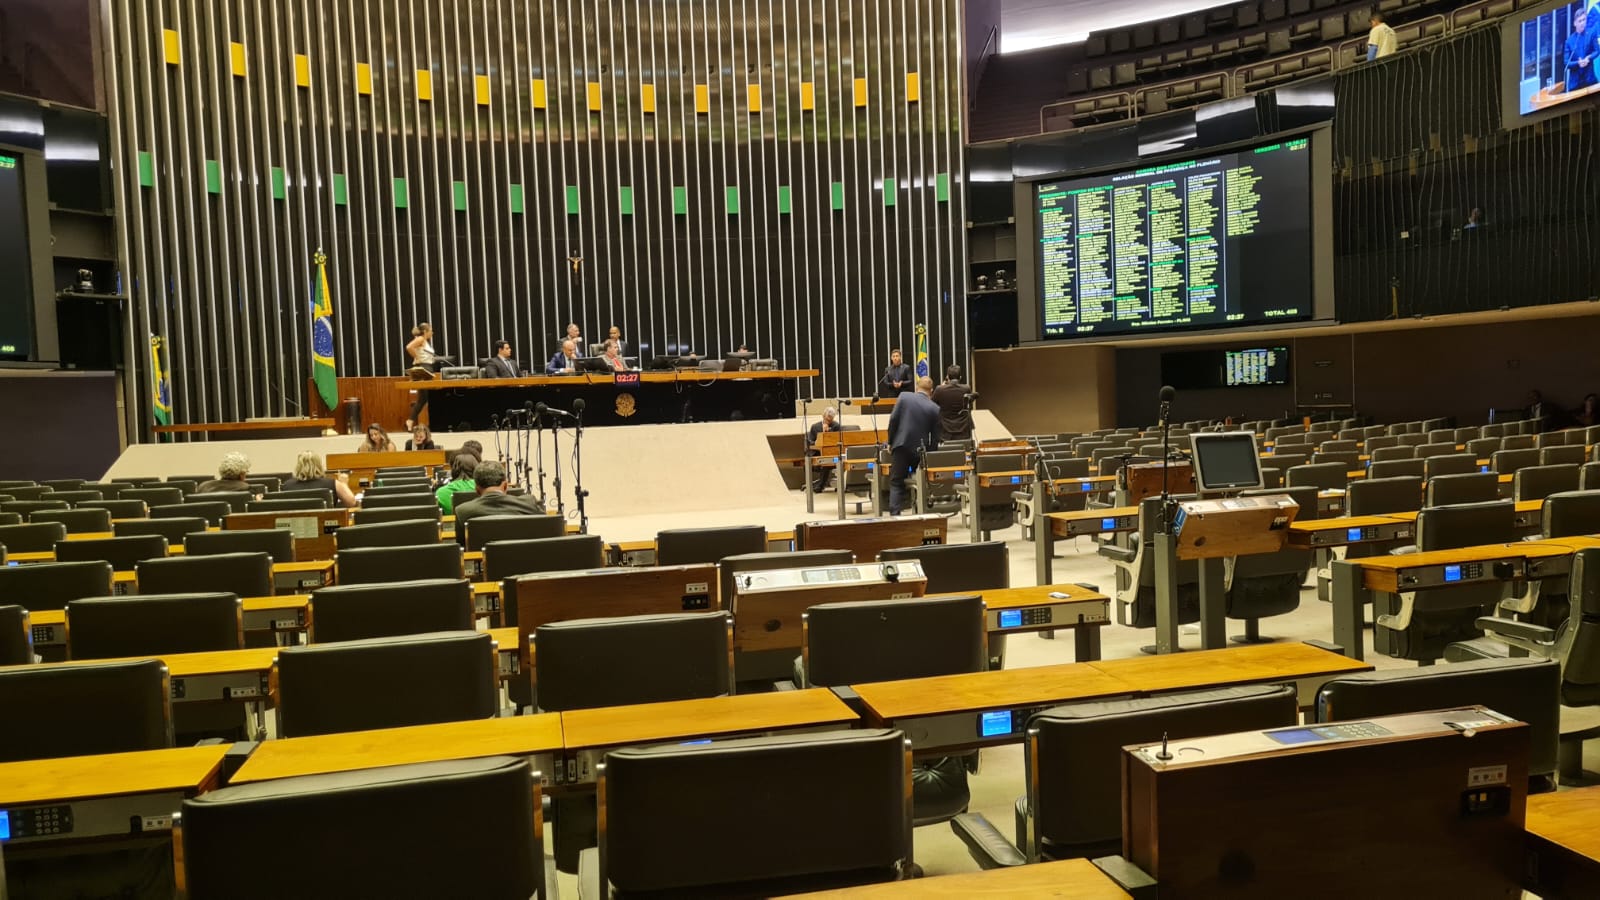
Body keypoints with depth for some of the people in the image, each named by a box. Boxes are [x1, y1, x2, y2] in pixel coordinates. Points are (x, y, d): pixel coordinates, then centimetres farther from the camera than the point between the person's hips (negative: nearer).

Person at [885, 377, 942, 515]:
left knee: (896, 482, 4)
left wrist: (890, 442, 5)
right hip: (921, 450, 1)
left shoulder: (904, 397, -2)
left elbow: (893, 420, -4)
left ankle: (894, 514, -7)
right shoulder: (935, 408, -1)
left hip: (902, 446, -1)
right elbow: (935, 435, 2)